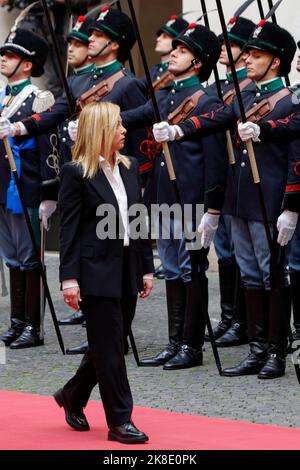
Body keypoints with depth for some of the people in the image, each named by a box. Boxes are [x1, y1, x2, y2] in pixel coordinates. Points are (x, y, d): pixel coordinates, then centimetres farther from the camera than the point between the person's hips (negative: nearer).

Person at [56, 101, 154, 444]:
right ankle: (119, 421, 3)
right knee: (110, 345, -3)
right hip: (96, 271, -7)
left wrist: (147, 268, 11)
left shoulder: (129, 168, 10)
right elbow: (69, 228, -10)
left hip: (126, 270, 7)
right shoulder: (76, 173, -9)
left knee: (107, 344, 13)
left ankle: (72, 397, 34)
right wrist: (68, 277, -16)